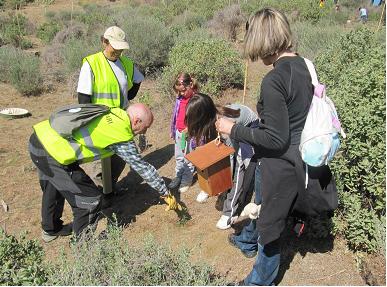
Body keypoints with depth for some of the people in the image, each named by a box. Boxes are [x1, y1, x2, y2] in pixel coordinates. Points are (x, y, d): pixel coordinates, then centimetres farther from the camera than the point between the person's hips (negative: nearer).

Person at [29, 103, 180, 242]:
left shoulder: (112, 112, 9)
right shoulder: (122, 139, -9)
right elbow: (142, 167, 0)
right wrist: (166, 193, 10)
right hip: (54, 154, -9)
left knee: (53, 187, 31)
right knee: (90, 199, 4)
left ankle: (50, 229, 54)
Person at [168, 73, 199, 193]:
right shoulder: (179, 99, 1)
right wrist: (172, 130, 16)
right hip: (179, 133, 6)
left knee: (188, 159, 9)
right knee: (179, 157, 19)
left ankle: (186, 181, 23)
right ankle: (178, 177, 34)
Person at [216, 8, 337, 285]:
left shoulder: (274, 80, -27)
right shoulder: (304, 66, -1)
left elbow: (276, 139, -25)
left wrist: (233, 129, -15)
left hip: (279, 165, -9)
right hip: (300, 157, 9)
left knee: (270, 226, 13)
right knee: (262, 203, 33)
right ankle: (247, 241, 61)